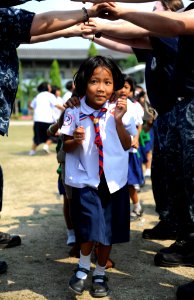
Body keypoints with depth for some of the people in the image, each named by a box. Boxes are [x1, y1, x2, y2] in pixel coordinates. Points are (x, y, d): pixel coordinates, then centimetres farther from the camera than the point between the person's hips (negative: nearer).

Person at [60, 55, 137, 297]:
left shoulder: (118, 111, -6)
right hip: (85, 180, -2)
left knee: (108, 232, 11)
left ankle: (100, 274, 35)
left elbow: (127, 146, -3)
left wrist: (119, 121, -17)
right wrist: (75, 140, -21)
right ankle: (83, 267, 15)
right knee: (91, 228, -16)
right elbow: (66, 147, 1)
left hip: (114, 180, 2)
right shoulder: (74, 113, -8)